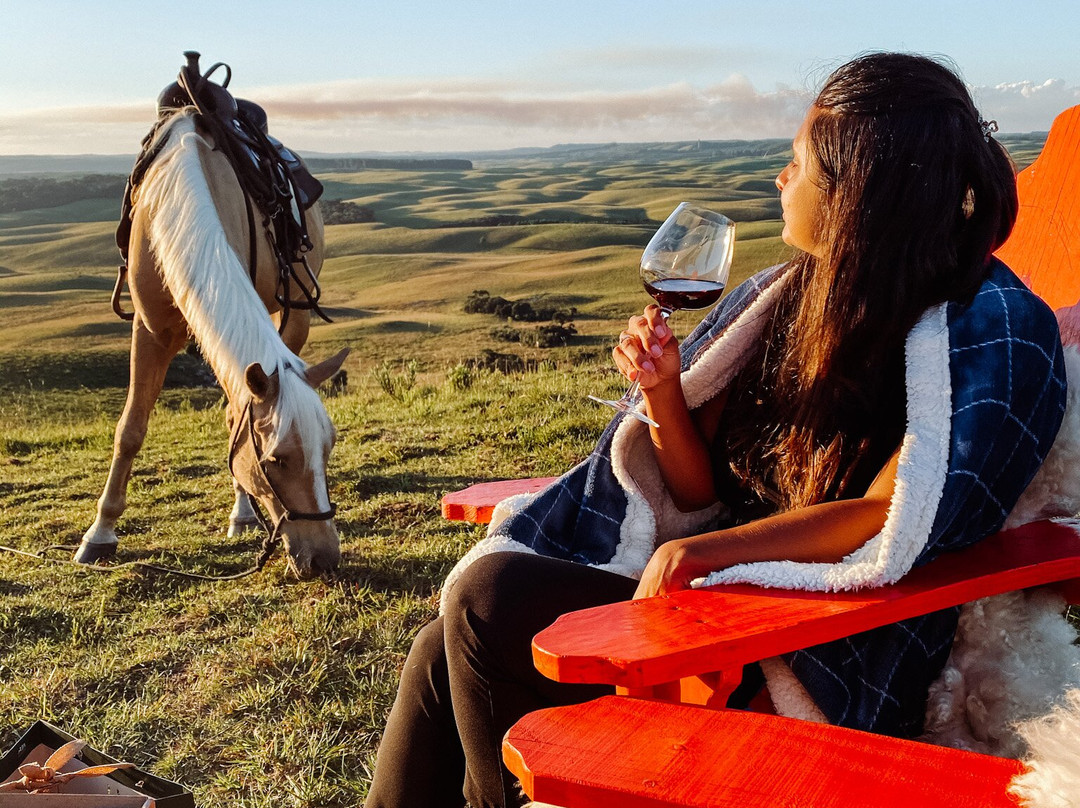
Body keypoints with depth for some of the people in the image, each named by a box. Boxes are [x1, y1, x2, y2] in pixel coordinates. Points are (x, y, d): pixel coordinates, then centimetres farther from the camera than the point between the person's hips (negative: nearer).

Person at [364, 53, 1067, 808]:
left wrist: (708, 550, -23)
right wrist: (664, 390, -9)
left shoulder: (989, 328, -11)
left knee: (489, 600, -20)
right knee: (445, 652, -8)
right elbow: (700, 491, 9)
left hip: (830, 666, -7)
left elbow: (893, 525, -20)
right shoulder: (791, 297, 9)